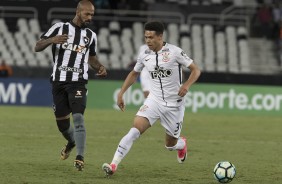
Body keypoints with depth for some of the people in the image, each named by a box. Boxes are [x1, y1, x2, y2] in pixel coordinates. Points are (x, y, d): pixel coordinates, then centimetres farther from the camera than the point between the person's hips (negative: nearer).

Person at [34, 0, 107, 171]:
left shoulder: (91, 35, 10)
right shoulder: (60, 28, 1)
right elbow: (37, 47, 0)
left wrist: (100, 67, 3)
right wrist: (52, 40, -20)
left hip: (78, 82, 0)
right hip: (59, 81, 0)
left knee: (78, 117, -19)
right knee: (62, 123, 9)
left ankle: (80, 157, -20)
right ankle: (72, 141, 41)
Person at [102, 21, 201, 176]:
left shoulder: (174, 52, -13)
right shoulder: (144, 54, 0)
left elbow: (195, 70, -7)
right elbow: (134, 74, 18)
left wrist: (187, 85, -26)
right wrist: (121, 93, 9)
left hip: (174, 104, -2)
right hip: (154, 100, 2)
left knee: (170, 145, 9)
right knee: (135, 130, -22)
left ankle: (181, 144, 48)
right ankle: (114, 165, -27)